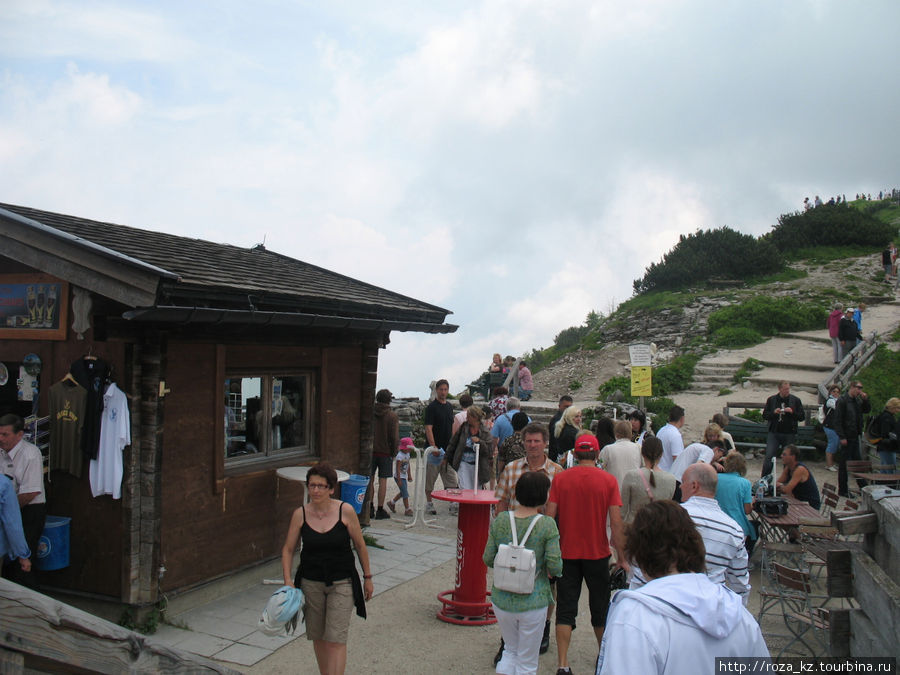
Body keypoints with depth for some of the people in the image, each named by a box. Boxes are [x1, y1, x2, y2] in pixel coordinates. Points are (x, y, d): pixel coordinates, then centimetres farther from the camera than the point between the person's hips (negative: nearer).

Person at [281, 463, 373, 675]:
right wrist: (288, 580, -9)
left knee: (336, 639, -8)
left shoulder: (345, 511, -11)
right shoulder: (300, 514, -6)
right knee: (318, 636, 15)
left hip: (341, 583, -3)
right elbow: (288, 549, 4)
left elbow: (360, 546, 0)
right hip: (311, 583, 3)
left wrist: (367, 577, 5)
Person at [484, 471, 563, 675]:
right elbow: (555, 567, -16)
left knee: (510, 651, 27)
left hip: (502, 600, 3)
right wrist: (542, 567, 6)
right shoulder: (547, 525, -15)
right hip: (533, 602, -3)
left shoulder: (499, 522, -6)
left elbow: (488, 559, -2)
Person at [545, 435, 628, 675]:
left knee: (565, 609, 7)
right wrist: (622, 558, -2)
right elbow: (616, 523, -10)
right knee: (600, 608, 17)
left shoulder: (560, 479, -5)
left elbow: (549, 516, -6)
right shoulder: (608, 480, -8)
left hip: (567, 553, 0)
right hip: (597, 554, 0)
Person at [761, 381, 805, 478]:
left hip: (789, 434, 0)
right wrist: (774, 412, -13)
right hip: (774, 433, 0)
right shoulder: (771, 399, 5)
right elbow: (764, 415, 6)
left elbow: (802, 417, 2)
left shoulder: (796, 400, 3)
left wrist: (792, 412, -15)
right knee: (768, 457, -8)